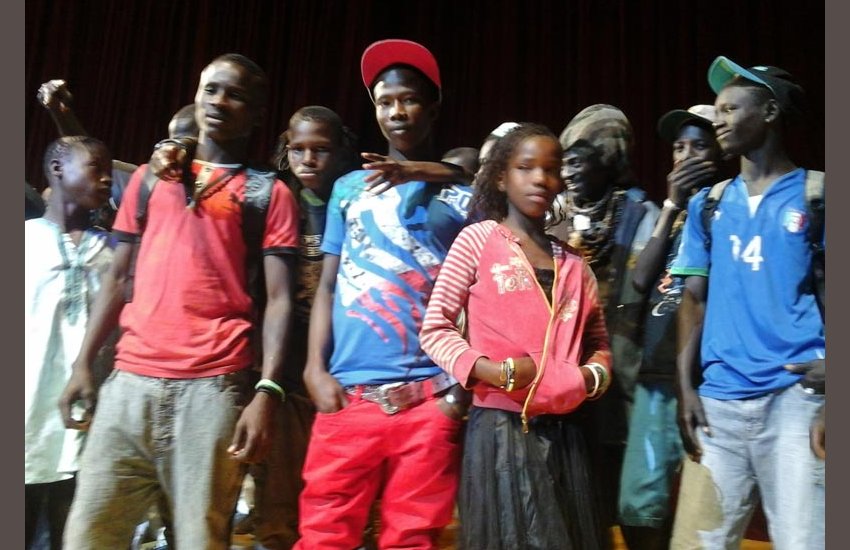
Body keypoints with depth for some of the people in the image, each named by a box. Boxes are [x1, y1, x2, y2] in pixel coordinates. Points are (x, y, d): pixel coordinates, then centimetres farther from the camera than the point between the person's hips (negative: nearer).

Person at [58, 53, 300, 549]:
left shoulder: (269, 192, 4)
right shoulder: (149, 178, 17)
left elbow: (278, 298, -3)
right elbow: (118, 280, 18)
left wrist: (268, 390, -12)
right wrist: (83, 364, 11)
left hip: (214, 386, -3)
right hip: (129, 381, 4)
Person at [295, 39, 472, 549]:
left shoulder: (464, 196, 8)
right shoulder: (349, 188, 12)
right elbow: (328, 284, 10)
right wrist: (315, 368, -1)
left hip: (429, 397, -1)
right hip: (348, 393, 1)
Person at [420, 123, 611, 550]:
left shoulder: (573, 261, 13)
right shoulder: (478, 239, -3)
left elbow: (598, 341, 17)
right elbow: (435, 329, -6)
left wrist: (592, 376, -4)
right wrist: (489, 371, -19)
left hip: (562, 432, 5)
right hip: (500, 427, -5)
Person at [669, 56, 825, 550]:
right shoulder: (709, 203, 12)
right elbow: (695, 298, 11)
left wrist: (830, 363, -19)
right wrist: (686, 387, 2)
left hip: (796, 396, -3)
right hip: (718, 400, 4)